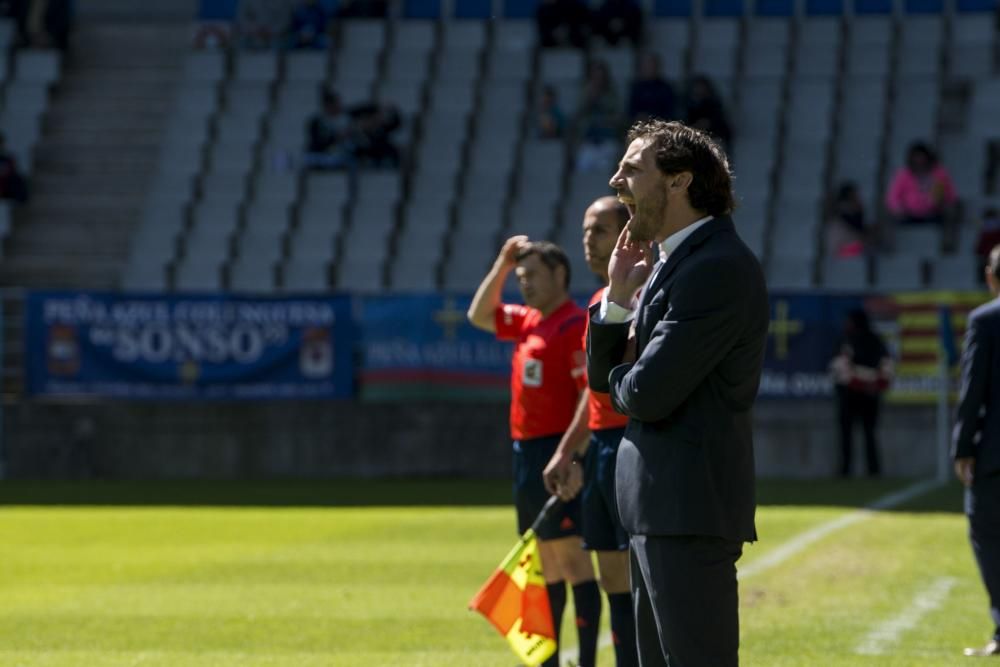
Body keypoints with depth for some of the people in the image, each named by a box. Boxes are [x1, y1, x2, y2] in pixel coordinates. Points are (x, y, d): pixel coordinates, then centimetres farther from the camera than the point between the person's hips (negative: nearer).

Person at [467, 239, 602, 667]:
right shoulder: (528, 321, 15)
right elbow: (480, 315, 29)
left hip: (557, 451, -9)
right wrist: (501, 265, 17)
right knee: (545, 563, 12)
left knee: (570, 554, -10)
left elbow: (590, 394, -18)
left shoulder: (576, 325, -12)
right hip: (526, 451, 9)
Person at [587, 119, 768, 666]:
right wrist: (619, 296, 1)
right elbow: (604, 375, 17)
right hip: (658, 509, 11)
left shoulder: (720, 268, -16)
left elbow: (648, 393, -22)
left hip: (690, 508, -11)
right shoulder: (671, 262, 17)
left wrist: (621, 380, 2)